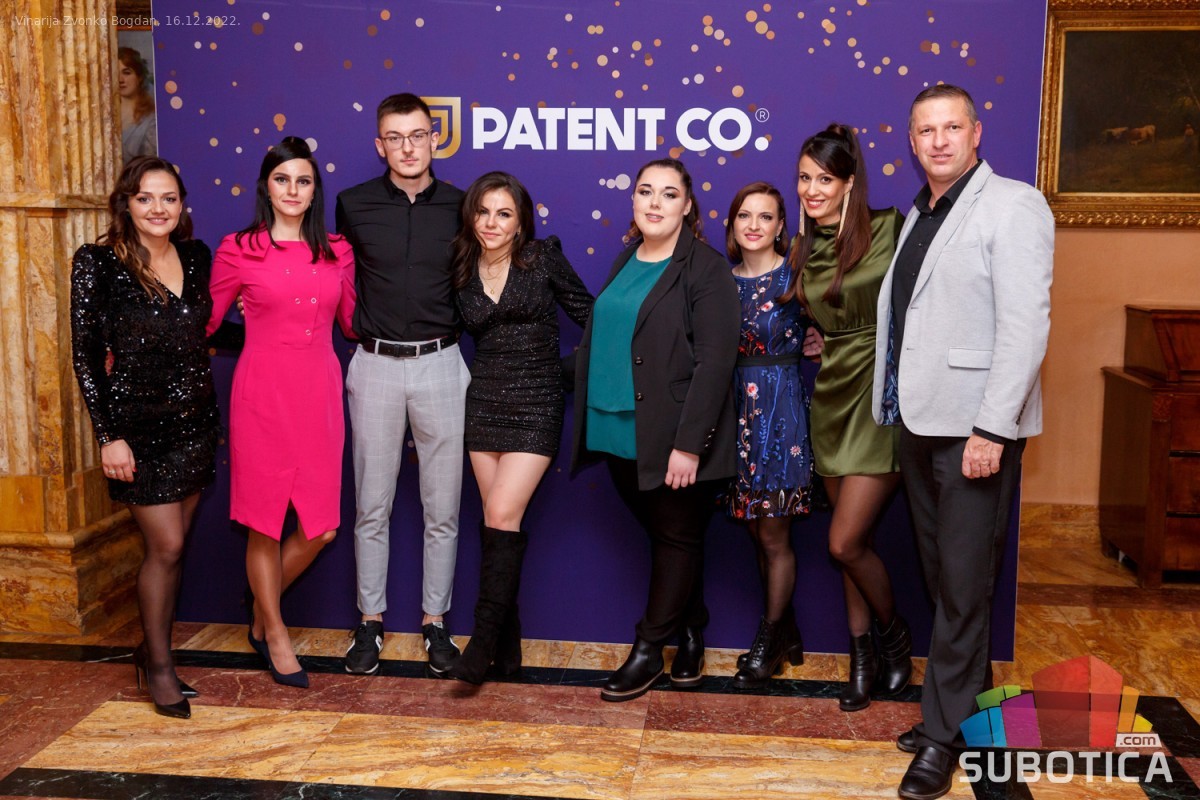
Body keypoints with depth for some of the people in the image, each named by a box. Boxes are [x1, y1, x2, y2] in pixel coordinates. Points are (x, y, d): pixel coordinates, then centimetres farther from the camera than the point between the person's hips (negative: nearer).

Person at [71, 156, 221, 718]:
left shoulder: (195, 256, 5)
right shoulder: (98, 263, -9)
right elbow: (85, 355, -9)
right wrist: (108, 436, -12)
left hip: (195, 419, 5)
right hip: (138, 424, -5)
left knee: (175, 544, 11)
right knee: (166, 546, -3)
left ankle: (154, 648, 27)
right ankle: (158, 664, 15)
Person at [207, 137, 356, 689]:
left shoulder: (336, 253, 9)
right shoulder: (239, 250, 0)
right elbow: (202, 323, 5)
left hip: (319, 393, 3)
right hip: (264, 392, -3)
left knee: (321, 526, 4)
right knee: (265, 521, 5)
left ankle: (262, 612, 30)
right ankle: (274, 633, 25)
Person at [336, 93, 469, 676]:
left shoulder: (460, 207, 1)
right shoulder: (353, 205, 0)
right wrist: (356, 329, 8)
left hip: (441, 365, 0)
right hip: (376, 366, 0)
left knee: (442, 508, 6)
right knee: (372, 507, 7)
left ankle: (435, 622, 19)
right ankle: (370, 622, 20)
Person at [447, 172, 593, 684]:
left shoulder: (543, 258, -2)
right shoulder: (462, 271, 7)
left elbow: (586, 312, 1)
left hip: (535, 405, -4)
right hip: (483, 403, 4)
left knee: (502, 514, -14)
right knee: (499, 520, 5)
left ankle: (486, 637, -4)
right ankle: (508, 643, 14)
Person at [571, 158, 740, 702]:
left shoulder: (705, 269, -9)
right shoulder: (626, 261, 13)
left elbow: (715, 362, -15)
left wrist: (689, 444, -20)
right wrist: (589, 422, 11)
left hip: (673, 440, -7)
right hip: (621, 433, 7)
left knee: (678, 539, 6)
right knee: (664, 536, 16)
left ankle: (647, 653, 16)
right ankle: (690, 636, 32)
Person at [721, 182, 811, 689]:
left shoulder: (796, 276, -5)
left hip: (780, 407, -5)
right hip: (735, 408, 5)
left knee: (773, 535, 2)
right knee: (758, 532, 12)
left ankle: (769, 643, 19)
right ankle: (787, 637, 27)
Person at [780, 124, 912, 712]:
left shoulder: (890, 231, -8)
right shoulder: (803, 250, 10)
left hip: (882, 397, -6)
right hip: (831, 399, 6)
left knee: (845, 542, -8)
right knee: (851, 542, 11)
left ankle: (895, 635, 20)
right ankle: (863, 657, 26)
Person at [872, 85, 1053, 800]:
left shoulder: (1012, 206, -8)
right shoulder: (919, 217, 16)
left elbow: (1026, 324, -16)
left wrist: (992, 430, -20)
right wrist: (897, 407, 10)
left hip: (975, 426, -7)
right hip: (919, 420, 8)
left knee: (964, 580, -1)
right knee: (940, 572, 14)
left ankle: (943, 734, 10)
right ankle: (971, 699, 28)